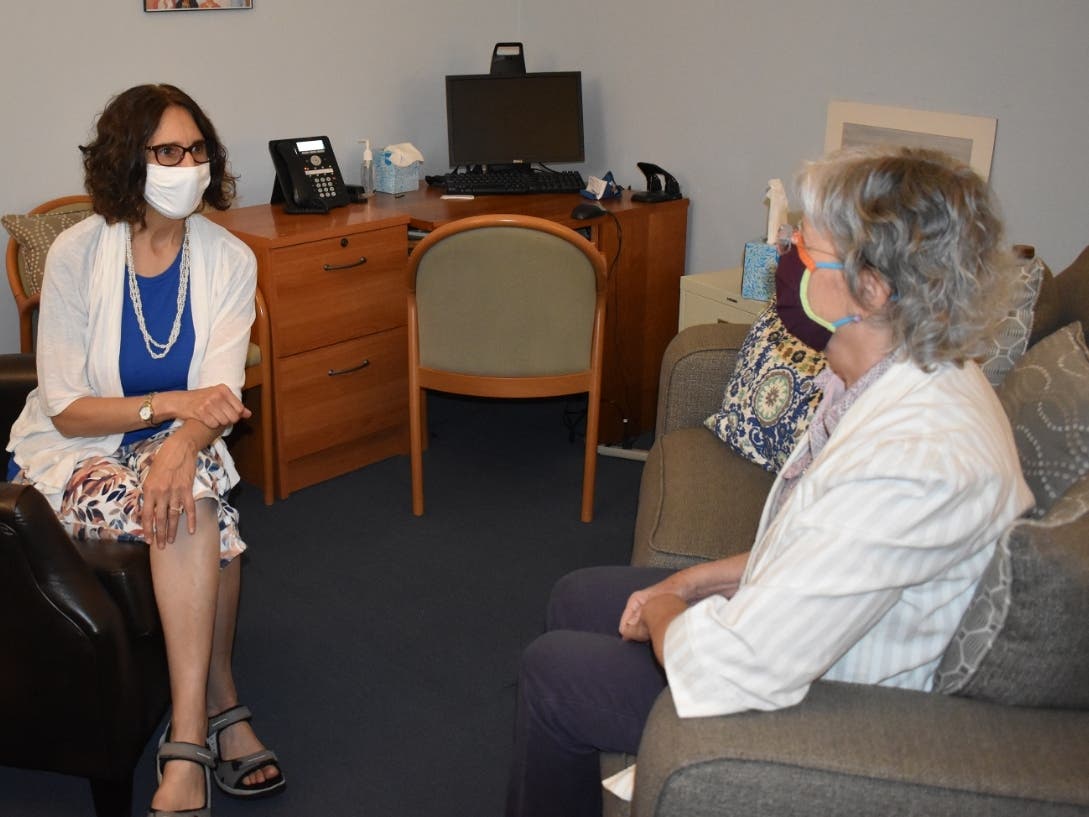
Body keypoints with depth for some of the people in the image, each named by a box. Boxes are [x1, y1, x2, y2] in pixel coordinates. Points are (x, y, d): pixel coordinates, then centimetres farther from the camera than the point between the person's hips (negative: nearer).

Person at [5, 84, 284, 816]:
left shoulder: (229, 259, -5)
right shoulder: (78, 254, -13)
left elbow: (220, 397, -14)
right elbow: (66, 409, -13)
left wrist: (181, 443, -36)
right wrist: (171, 404, -27)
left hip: (177, 446, 3)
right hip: (73, 454, -2)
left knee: (191, 488, -33)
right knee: (196, 507, -33)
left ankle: (188, 744, -25)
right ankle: (221, 710, -22)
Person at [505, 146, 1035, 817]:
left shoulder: (913, 465, -38)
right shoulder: (910, 379, -5)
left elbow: (730, 671, -35)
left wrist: (663, 609, -13)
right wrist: (692, 583, 2)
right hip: (798, 633, 9)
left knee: (552, 673, -1)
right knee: (578, 598, 17)